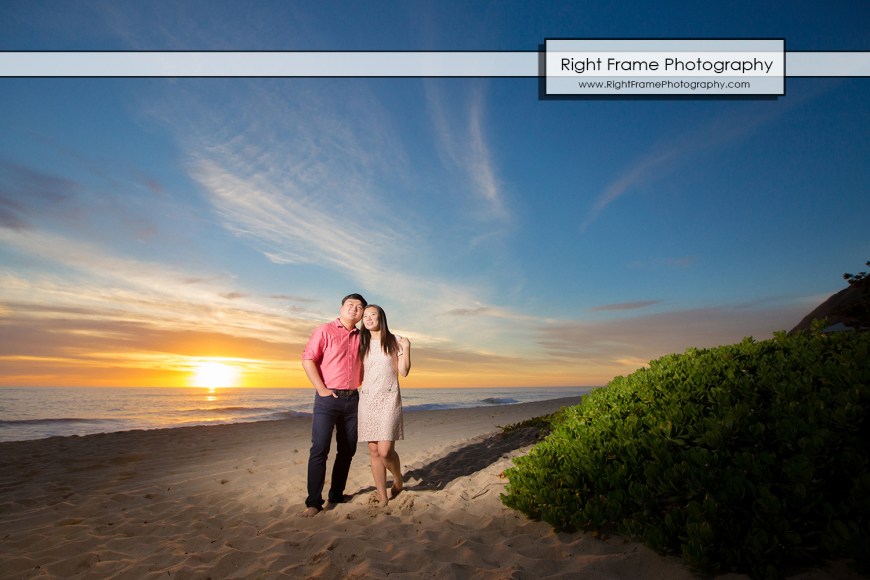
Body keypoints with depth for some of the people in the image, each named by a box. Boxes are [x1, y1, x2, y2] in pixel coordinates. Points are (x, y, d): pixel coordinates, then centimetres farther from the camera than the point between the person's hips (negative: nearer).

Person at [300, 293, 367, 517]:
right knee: (320, 449, -5)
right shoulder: (325, 330, -3)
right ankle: (313, 502, 4)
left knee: (347, 450, 10)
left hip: (352, 399, 5)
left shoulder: (361, 337, 11)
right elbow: (307, 359, -9)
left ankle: (336, 495, 24)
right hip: (328, 398, -5)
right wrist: (321, 389, -13)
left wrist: (361, 385, 7)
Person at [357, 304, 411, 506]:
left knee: (385, 451, -12)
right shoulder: (363, 344, 14)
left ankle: (398, 480, 19)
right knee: (374, 451, 2)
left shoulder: (394, 341, 3)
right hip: (367, 400, 4)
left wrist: (406, 348, -7)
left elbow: (403, 371, -1)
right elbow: (359, 373, 18)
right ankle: (383, 497, 12)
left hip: (388, 400, -4)